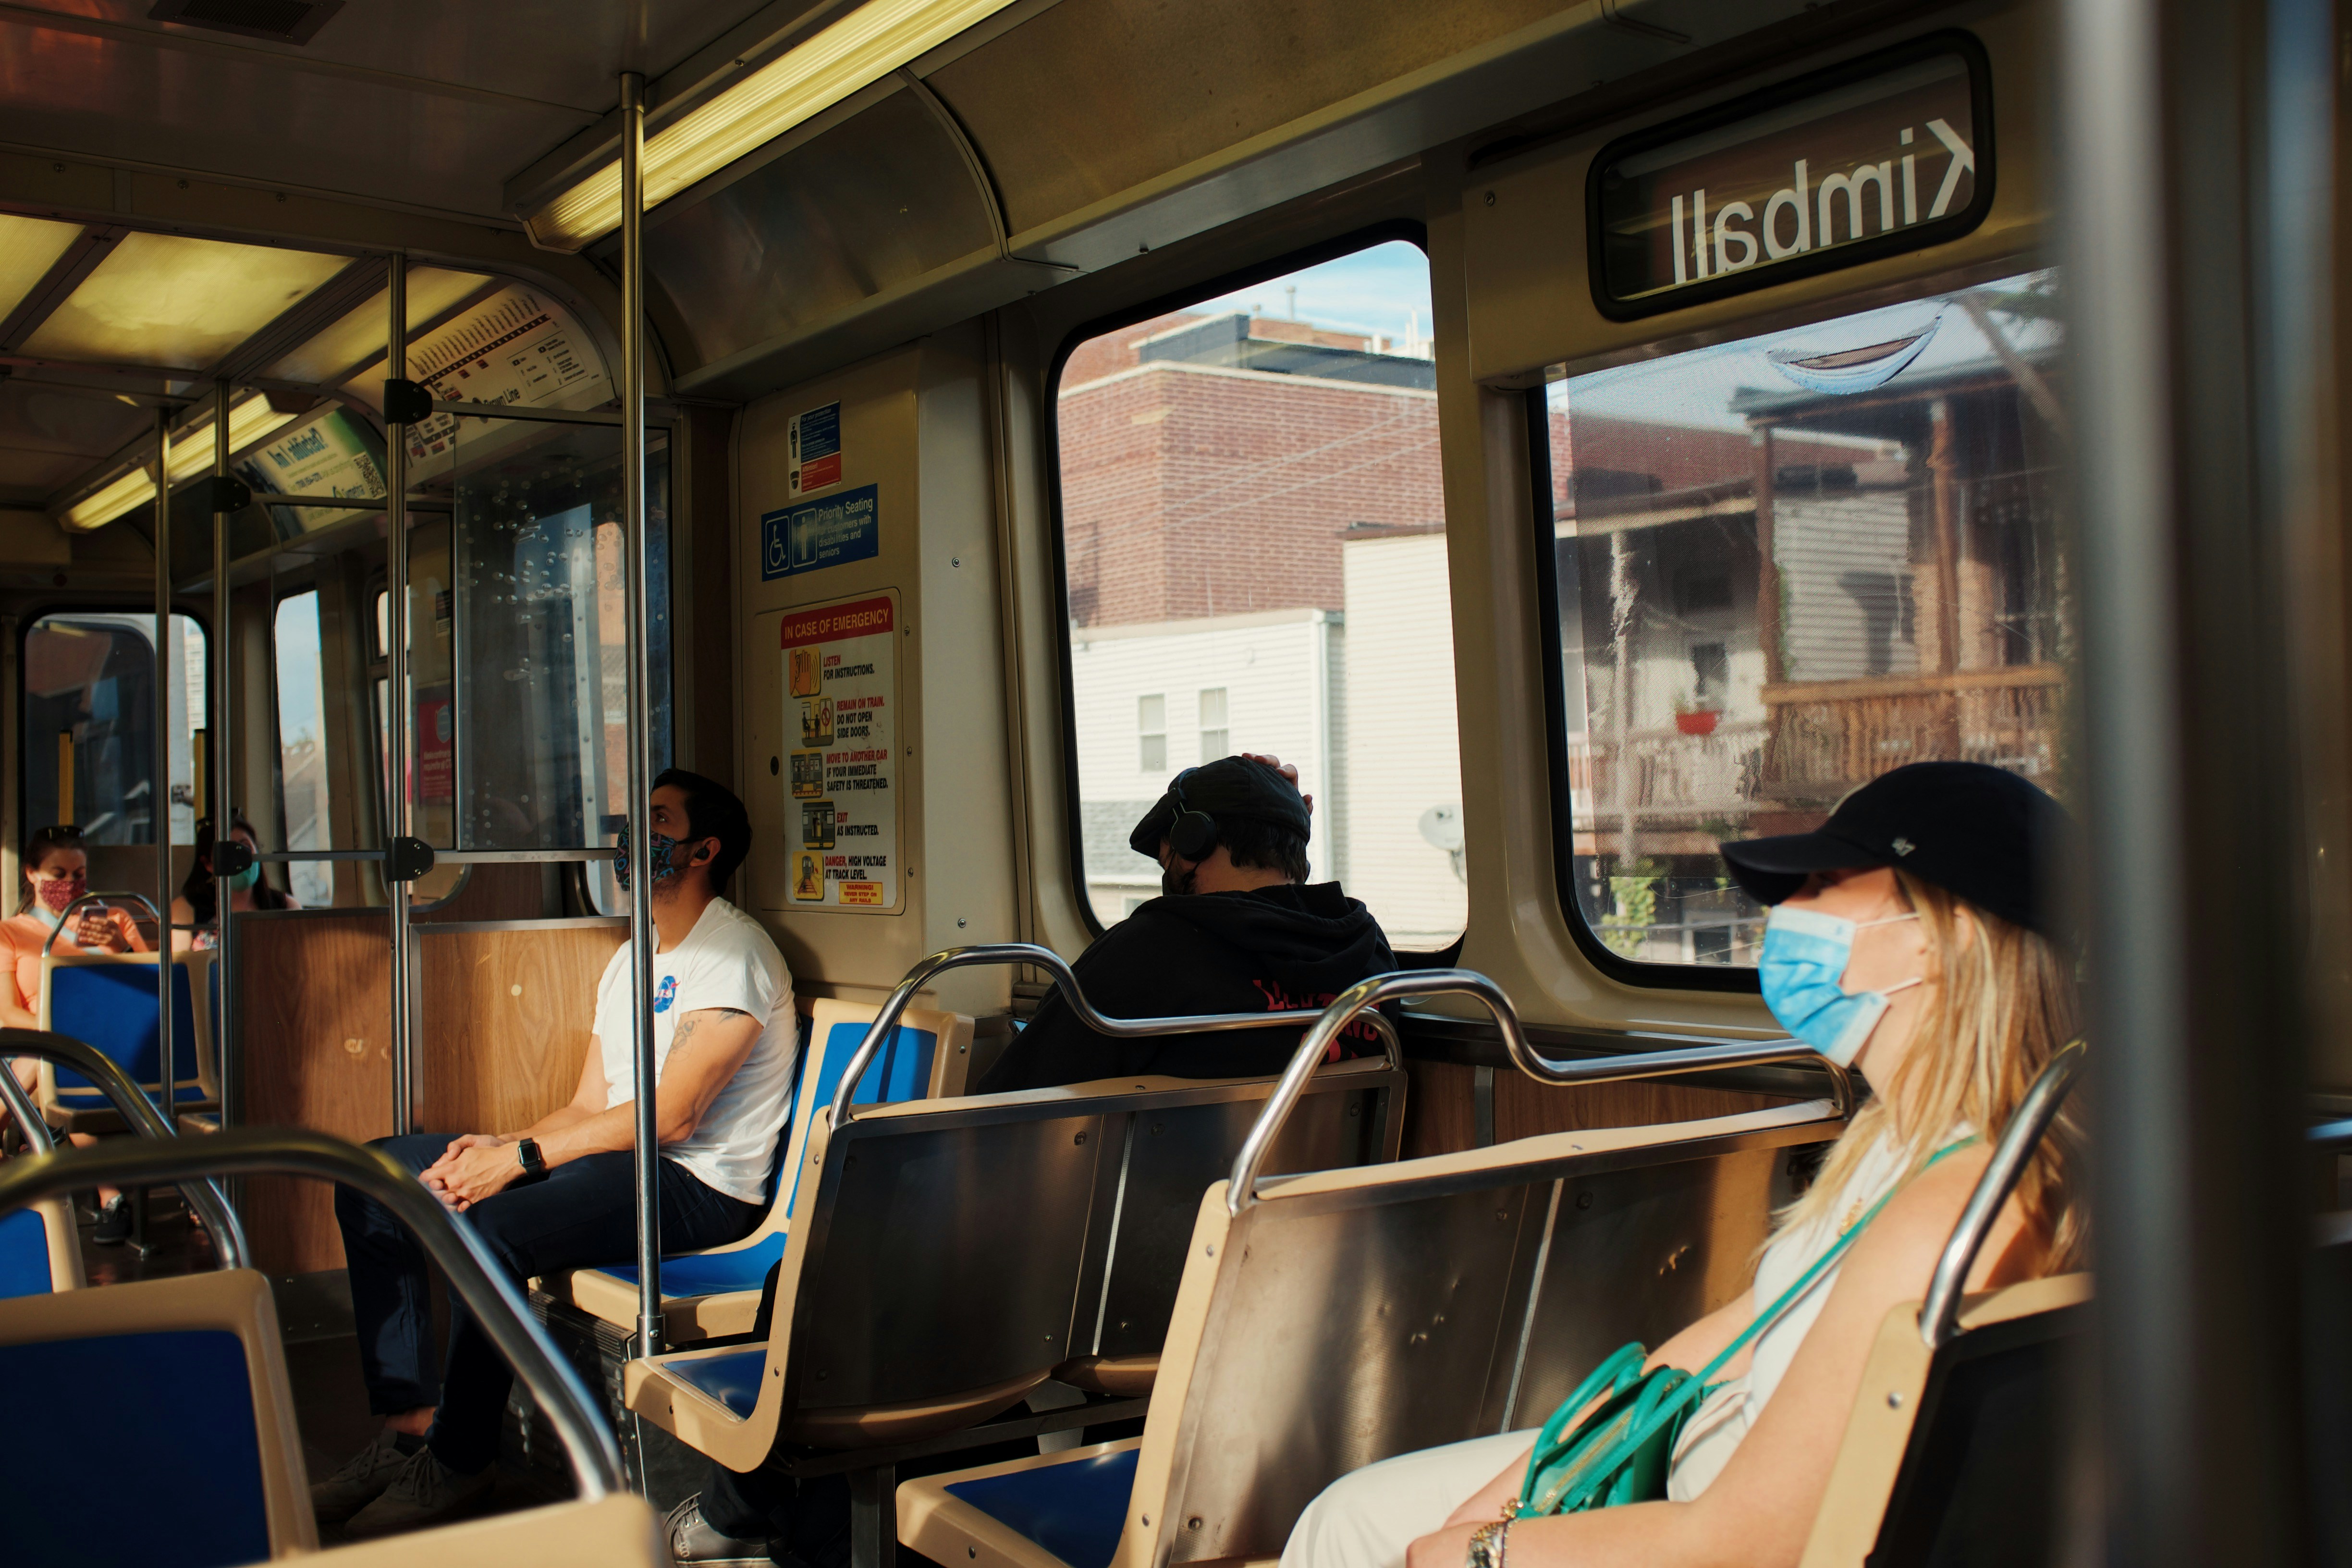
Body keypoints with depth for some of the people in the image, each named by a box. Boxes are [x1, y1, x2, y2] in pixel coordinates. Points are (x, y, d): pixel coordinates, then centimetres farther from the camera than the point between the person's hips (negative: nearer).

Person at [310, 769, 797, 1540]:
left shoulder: (732, 954, -11)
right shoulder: (630, 962, 21)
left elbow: (671, 1116, -19)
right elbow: (590, 1106, 16)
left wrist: (520, 1159, -18)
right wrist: (497, 1145, -3)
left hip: (696, 1187, -10)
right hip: (616, 1161, 10)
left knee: (488, 1229, -34)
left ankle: (459, 1460, -12)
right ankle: (409, 1416, 3)